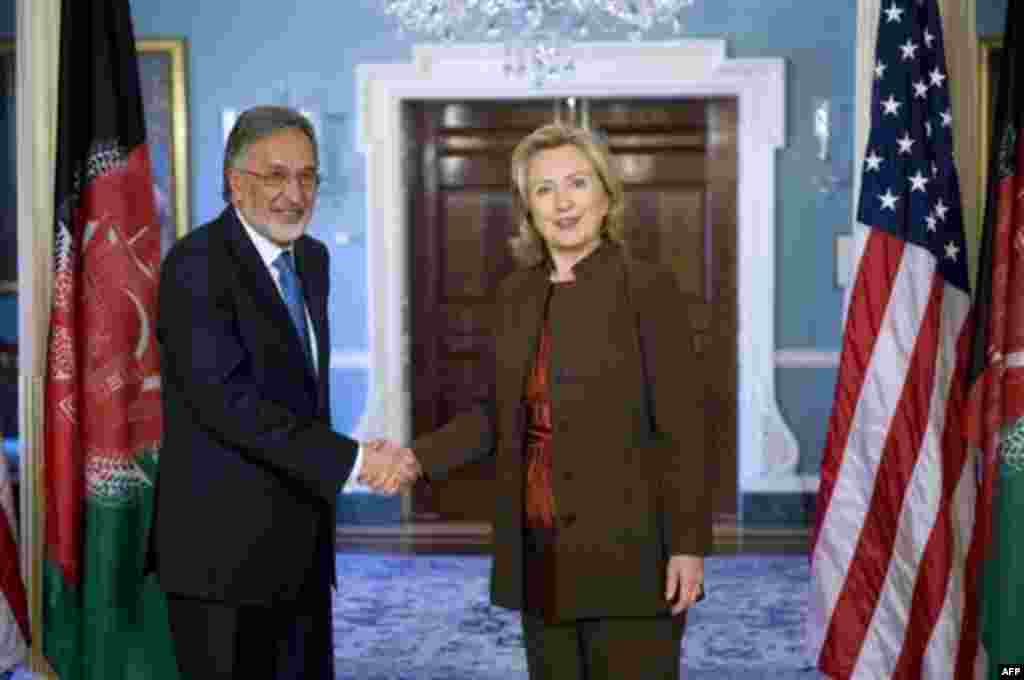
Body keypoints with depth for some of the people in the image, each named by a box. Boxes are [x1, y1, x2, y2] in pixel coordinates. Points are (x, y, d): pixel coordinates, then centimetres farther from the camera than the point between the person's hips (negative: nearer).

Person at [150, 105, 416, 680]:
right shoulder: (196, 265, -13)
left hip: (301, 545, 8)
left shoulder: (312, 258, 13)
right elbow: (226, 396, -22)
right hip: (225, 548, -8)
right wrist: (348, 459, -22)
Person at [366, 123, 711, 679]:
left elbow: (682, 426, -10)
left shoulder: (648, 287, -8)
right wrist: (418, 458, 1)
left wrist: (689, 545, -14)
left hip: (628, 550, -5)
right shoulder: (516, 294, 8)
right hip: (541, 551, 5)